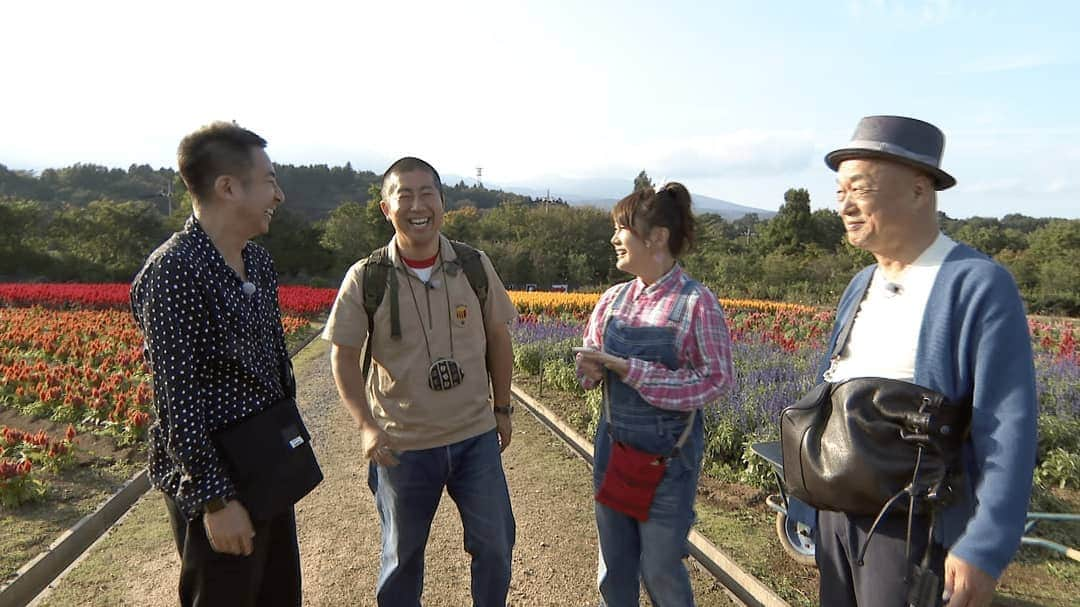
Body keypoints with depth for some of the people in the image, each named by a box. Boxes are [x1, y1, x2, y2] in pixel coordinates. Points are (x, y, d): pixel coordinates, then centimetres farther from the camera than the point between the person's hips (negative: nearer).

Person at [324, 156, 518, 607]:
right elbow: (343, 358, -5)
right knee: (402, 553, 18)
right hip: (403, 444, -1)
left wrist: (502, 408, 8)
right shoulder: (365, 279, -10)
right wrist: (366, 425, -17)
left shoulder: (475, 266, -4)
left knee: (495, 543, 13)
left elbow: (497, 338, 5)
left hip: (476, 435, 2)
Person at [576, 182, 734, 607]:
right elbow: (591, 358, 10)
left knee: (660, 569, 11)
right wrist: (591, 369, -15)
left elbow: (716, 381, -18)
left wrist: (628, 368, -23)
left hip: (669, 456, -5)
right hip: (613, 447, 5)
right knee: (614, 564, 18)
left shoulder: (697, 302, -15)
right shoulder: (613, 299, 1)